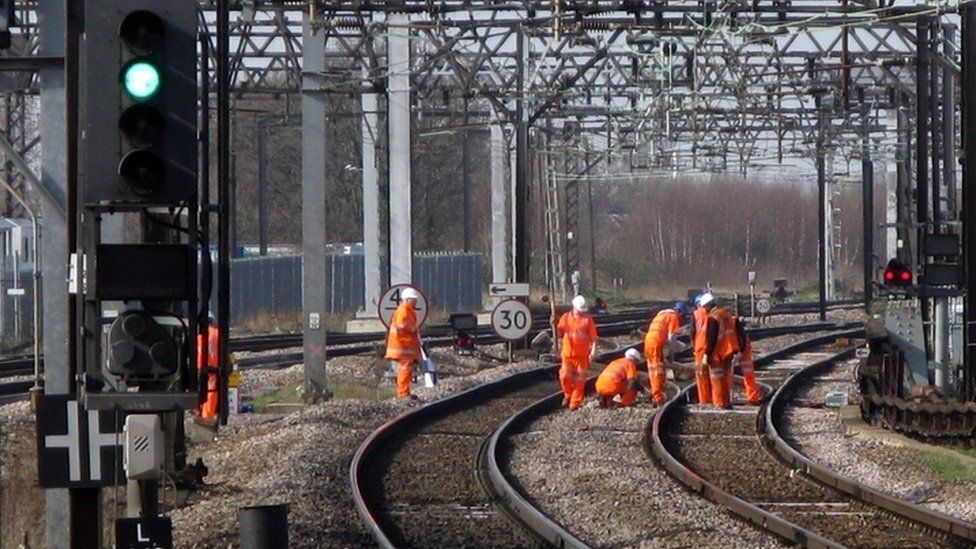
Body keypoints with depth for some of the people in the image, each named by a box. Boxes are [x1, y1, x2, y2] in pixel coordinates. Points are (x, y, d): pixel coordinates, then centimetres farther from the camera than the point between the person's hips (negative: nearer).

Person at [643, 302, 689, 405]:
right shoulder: (673, 316, 0)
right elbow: (671, 337, -6)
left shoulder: (662, 314, 26)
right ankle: (658, 398, -9)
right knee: (658, 372, -6)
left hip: (648, 341, 8)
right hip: (656, 343, -8)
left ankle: (654, 396, 19)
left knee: (653, 372, 14)